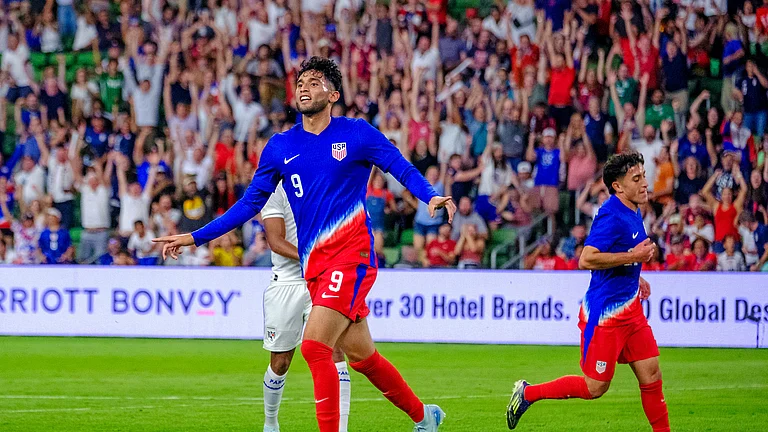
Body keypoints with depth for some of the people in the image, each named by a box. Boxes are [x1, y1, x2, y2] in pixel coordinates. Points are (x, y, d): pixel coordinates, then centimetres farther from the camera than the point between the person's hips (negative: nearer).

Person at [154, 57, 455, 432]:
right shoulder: (280, 146, 11)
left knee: (314, 345, -20)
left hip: (351, 257, -5)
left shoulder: (357, 134, 0)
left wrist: (431, 197, -23)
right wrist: (195, 238, 11)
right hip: (314, 266, 5)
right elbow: (251, 203, 15)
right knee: (361, 356, 12)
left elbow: (403, 169, -2)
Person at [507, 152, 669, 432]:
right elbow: (586, 260, -31)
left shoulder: (633, 212, 9)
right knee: (594, 387, 0)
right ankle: (527, 393, 16)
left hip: (630, 309, 9)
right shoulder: (612, 216, -21)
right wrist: (633, 256, -26)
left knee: (651, 376, 5)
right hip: (604, 314, -9)